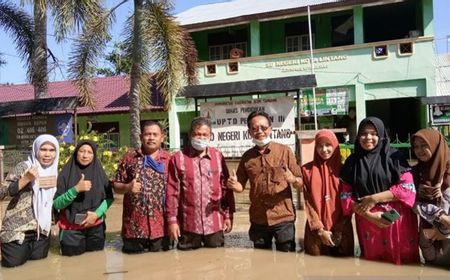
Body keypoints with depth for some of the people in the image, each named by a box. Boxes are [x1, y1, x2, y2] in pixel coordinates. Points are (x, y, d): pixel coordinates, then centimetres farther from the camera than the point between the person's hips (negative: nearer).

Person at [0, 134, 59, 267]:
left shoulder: (54, 171, 6)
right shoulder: (24, 167, -11)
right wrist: (26, 179, -26)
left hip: (42, 227, 5)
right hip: (17, 227, -5)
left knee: (38, 257, 4)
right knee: (14, 261, -5)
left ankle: (29, 246, 35)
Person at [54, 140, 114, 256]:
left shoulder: (99, 172, -1)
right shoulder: (66, 174, -9)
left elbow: (109, 198, 1)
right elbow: (56, 204, -13)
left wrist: (97, 213, -15)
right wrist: (76, 189, -26)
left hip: (96, 228, 2)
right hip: (71, 228, -2)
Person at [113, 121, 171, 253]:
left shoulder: (169, 159, 3)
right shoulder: (129, 157, 3)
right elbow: (116, 186, 6)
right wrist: (127, 187, -15)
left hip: (160, 224, 0)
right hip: (134, 224, 0)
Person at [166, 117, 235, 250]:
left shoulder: (218, 157, 3)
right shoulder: (178, 158, -4)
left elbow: (226, 188, 6)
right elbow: (172, 191, -3)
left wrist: (228, 215, 5)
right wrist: (172, 220, -4)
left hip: (215, 224, 2)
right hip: (188, 224, -2)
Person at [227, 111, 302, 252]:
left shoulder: (285, 151, -4)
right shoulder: (247, 156, 4)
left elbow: (301, 182, -2)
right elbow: (240, 186, 10)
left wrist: (293, 179, -24)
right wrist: (233, 185, -12)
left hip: (283, 217, -3)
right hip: (258, 219, 3)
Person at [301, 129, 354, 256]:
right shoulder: (307, 170, -1)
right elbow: (308, 203, -3)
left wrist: (339, 229, -6)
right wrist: (320, 230, -8)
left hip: (342, 229, 1)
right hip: (315, 229, -1)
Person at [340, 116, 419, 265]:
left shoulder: (394, 156, -2)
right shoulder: (352, 161, 3)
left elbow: (408, 188, -9)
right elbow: (346, 195, 2)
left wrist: (373, 198, -13)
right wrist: (369, 215, -11)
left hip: (397, 220, -2)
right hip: (367, 222, 2)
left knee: (402, 260, 6)